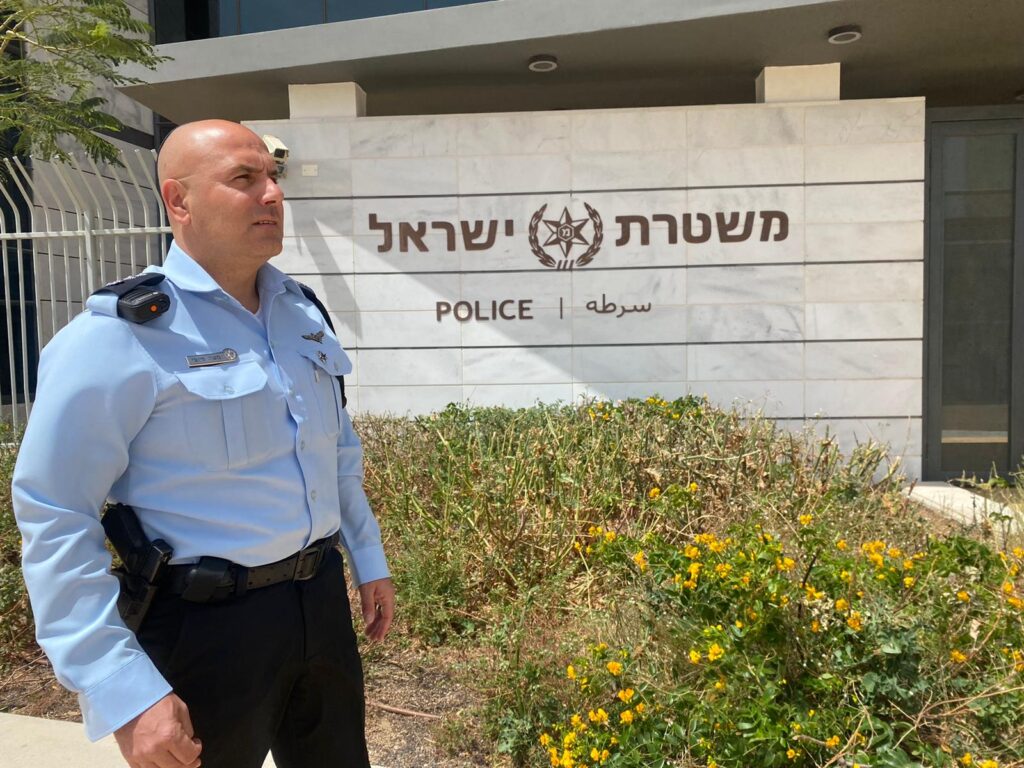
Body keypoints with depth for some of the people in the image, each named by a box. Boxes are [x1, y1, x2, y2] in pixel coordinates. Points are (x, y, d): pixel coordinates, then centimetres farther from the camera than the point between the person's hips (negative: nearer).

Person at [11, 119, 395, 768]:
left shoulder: (302, 312, 5)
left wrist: (369, 561, 18)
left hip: (322, 603, 7)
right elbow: (55, 519, -17)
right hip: (208, 623, -6)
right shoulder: (121, 334, -16)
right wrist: (127, 694, -20)